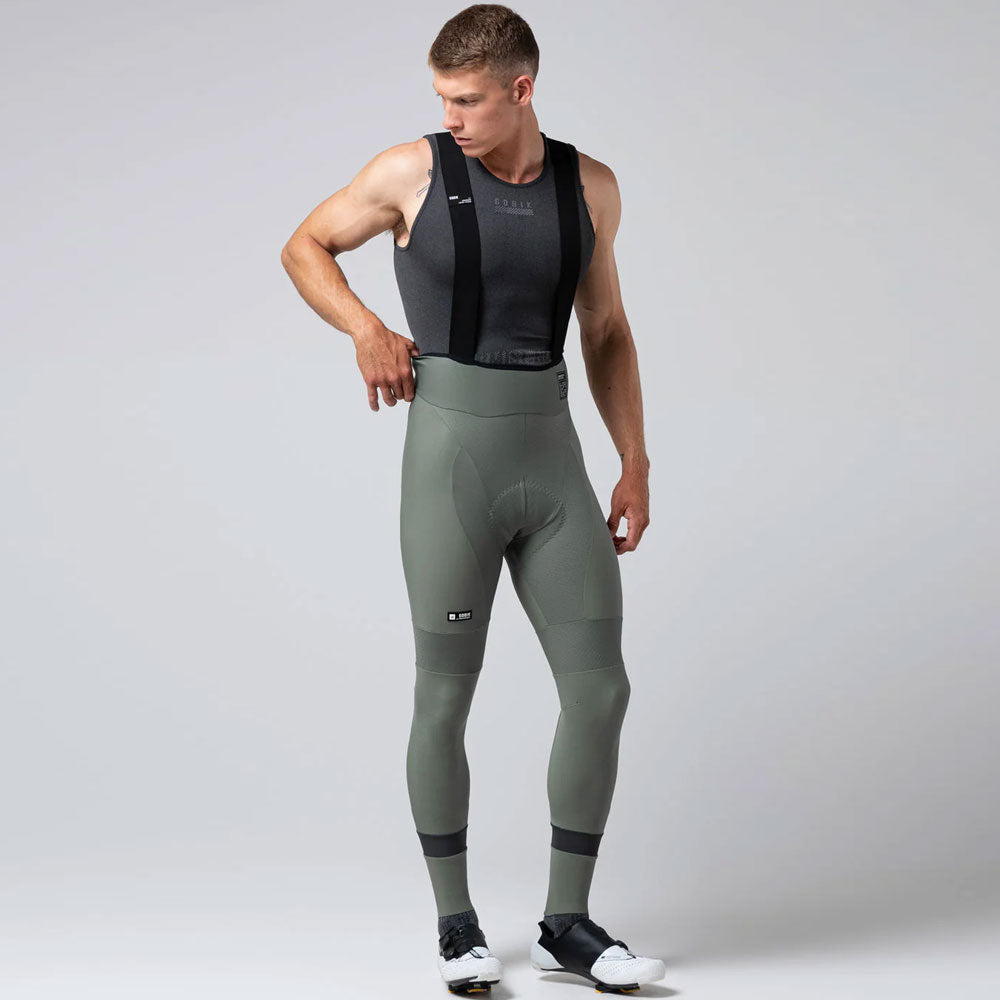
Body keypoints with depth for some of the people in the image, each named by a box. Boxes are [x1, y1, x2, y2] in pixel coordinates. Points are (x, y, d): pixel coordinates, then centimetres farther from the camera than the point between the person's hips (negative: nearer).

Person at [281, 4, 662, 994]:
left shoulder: (590, 186, 6)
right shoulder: (413, 172, -3)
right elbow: (305, 247, 11)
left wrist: (635, 463, 9)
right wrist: (364, 327, -7)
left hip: (553, 458, 4)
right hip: (450, 456, -3)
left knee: (599, 688, 0)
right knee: (445, 695, 2)